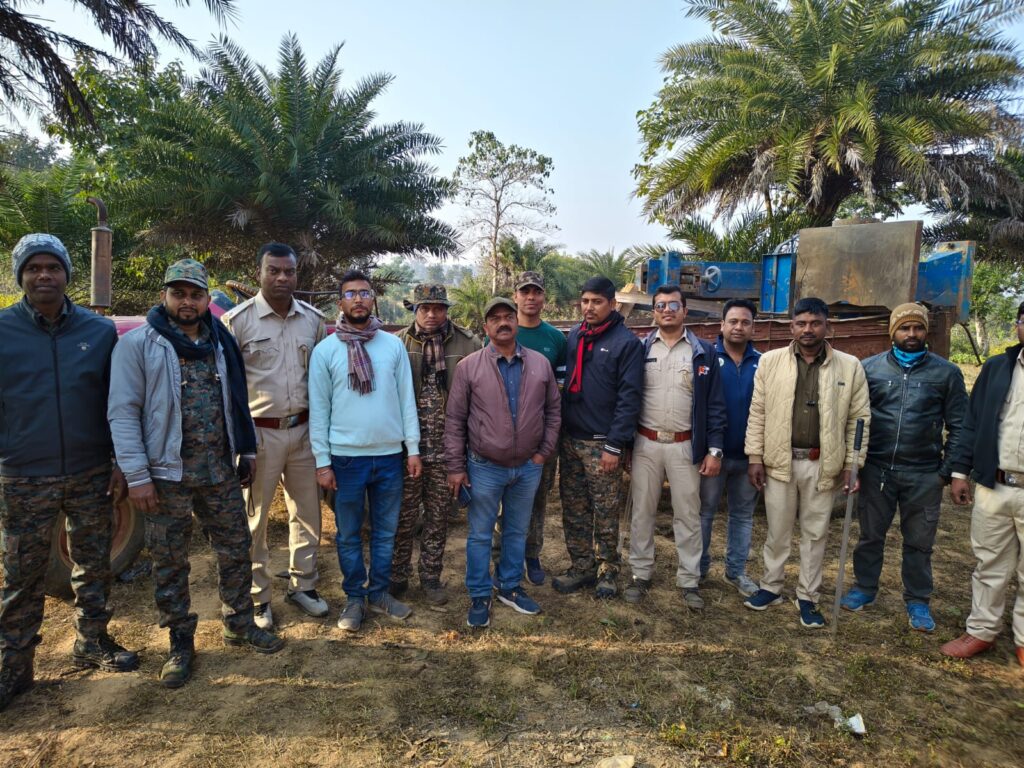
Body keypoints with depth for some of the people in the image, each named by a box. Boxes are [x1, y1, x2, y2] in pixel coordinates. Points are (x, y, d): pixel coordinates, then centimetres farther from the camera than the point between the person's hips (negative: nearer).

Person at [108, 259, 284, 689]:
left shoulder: (220, 341, 8)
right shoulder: (138, 343, -7)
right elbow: (123, 412, -10)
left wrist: (247, 451, 12)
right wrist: (137, 475, -14)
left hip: (220, 470, 4)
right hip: (167, 474, -4)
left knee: (235, 549, 12)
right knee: (170, 562, 8)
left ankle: (239, 625, 30)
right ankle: (181, 644, 25)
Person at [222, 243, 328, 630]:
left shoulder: (313, 319, 4)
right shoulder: (238, 319, -7)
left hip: (303, 429, 4)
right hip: (259, 433, -3)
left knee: (307, 511, 13)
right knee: (254, 518, 7)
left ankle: (303, 585, 30)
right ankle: (256, 598, 23)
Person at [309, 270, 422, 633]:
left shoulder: (394, 345, 1)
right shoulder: (325, 350, -3)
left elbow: (407, 398, 3)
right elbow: (318, 409, -2)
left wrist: (413, 448, 1)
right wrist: (322, 462, -5)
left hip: (389, 455, 2)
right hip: (346, 457, -1)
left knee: (385, 531, 14)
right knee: (349, 534, 12)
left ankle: (379, 592, 31)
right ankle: (355, 597, 29)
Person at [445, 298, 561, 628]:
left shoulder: (540, 364, -1)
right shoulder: (469, 366, -9)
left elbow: (553, 410, 7)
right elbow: (455, 420, -6)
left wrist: (545, 451, 0)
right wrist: (455, 467, -7)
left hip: (529, 467, 3)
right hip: (485, 468, -2)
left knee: (517, 532, 18)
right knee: (480, 535, 9)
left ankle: (510, 587, 36)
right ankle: (479, 596, 25)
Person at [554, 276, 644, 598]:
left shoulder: (627, 342, -8)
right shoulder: (573, 336, 10)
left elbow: (629, 397, -13)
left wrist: (614, 445, -16)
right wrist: (560, 429, 7)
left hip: (602, 443, -5)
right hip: (570, 439, 6)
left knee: (606, 513, 6)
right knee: (573, 510, 12)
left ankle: (607, 571, 21)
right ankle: (581, 566, 26)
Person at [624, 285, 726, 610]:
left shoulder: (703, 352, 1)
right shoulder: (640, 349, 2)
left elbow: (714, 405, 1)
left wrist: (714, 449, -5)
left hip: (686, 446, -1)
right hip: (646, 443, 1)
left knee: (688, 514, 8)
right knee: (642, 511, 10)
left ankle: (689, 580, 21)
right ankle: (641, 574, 24)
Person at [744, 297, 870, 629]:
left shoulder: (850, 366, -1)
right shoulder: (770, 361, -1)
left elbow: (859, 419, 1)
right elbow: (757, 412, 1)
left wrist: (853, 465, -3)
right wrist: (755, 457, -3)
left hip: (823, 464, 0)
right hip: (779, 461, 0)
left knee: (815, 533, 12)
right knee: (777, 530, 13)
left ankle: (808, 597, 27)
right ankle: (771, 586, 31)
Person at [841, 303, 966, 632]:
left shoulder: (947, 373, 1)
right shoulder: (870, 368, 1)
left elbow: (958, 427, 3)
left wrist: (948, 471, -2)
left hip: (924, 475, 0)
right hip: (876, 469, 0)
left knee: (919, 542, 11)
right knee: (871, 535, 13)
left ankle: (917, 601, 27)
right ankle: (864, 588, 29)